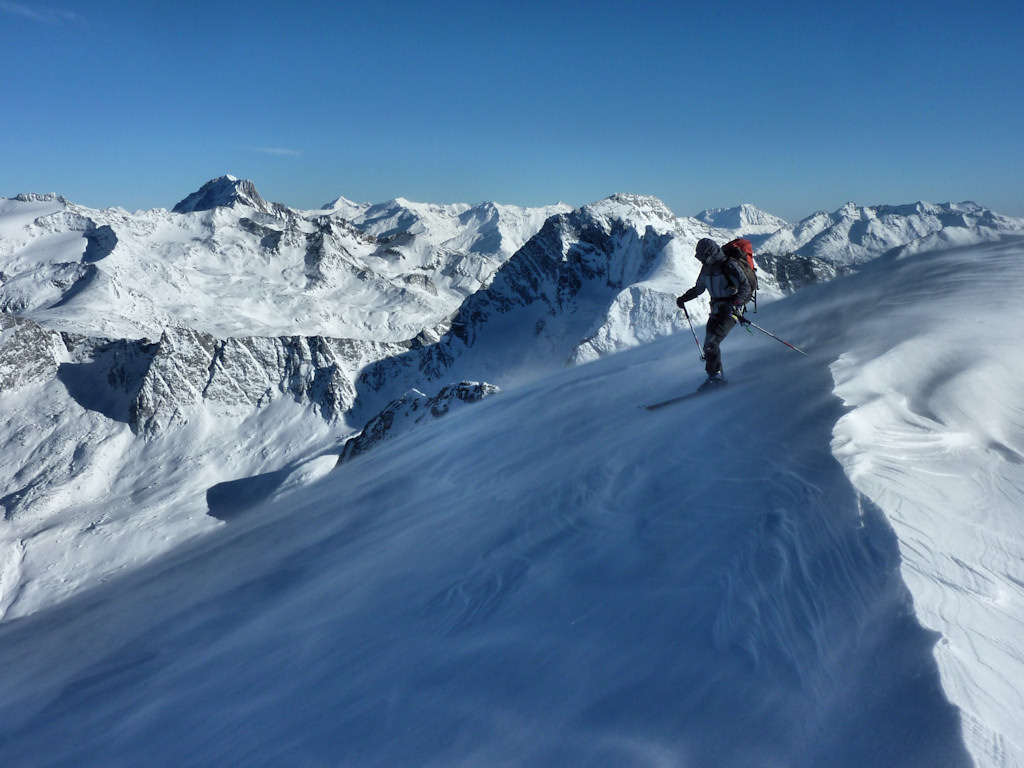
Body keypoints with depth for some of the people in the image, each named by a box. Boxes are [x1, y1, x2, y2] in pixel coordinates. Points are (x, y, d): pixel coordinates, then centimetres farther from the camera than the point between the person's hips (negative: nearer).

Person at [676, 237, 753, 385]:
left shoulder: (728, 265, -15)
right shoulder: (707, 267, 10)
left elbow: (745, 286, -20)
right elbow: (698, 288, 25)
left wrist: (733, 304, -33)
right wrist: (683, 298, 15)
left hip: (731, 308, -8)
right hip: (716, 309, 8)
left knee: (711, 342, -19)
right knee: (709, 343, 2)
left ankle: (715, 375, -11)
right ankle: (717, 375, 11)